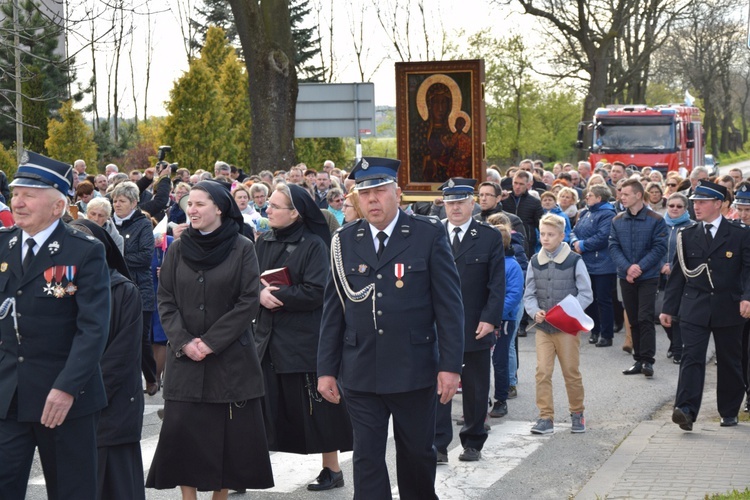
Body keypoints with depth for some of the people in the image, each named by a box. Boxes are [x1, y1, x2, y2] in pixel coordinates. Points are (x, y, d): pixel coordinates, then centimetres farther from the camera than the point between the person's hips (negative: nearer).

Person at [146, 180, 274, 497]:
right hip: (185, 357, 2)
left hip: (230, 357, -2)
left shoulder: (242, 248, -2)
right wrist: (183, 341, -10)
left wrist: (211, 341, -12)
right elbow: (165, 300, 5)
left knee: (229, 432, 0)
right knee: (182, 430, -2)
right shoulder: (177, 249, 6)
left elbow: (249, 301, -7)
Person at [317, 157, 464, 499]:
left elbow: (449, 304, -4)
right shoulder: (344, 241, 4)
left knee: (417, 454, 12)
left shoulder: (429, 235, -3)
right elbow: (332, 310, 7)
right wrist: (326, 369, 4)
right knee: (366, 458, 1)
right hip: (361, 374, 2)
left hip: (415, 370, -1)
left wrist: (451, 365, -9)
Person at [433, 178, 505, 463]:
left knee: (476, 388, 9)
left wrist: (490, 319, -10)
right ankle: (438, 445, 2)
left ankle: (473, 443, 21)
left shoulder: (490, 237, 3)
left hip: (476, 327, 0)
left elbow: (497, 283, 0)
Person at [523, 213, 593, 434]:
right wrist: (535, 311, -12)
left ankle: (577, 414, 22)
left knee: (571, 372, 5)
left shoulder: (574, 261, -5)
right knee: (542, 372, -4)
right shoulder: (535, 261, 5)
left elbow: (586, 294, -4)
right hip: (543, 327, 3)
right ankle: (545, 417, 2)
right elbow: (529, 294, 8)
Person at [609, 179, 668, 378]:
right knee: (633, 320, 9)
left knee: (645, 318, -10)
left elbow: (659, 248, -9)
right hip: (626, 277, 4)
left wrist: (640, 267, -17)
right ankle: (639, 359, 16)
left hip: (648, 277, -4)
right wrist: (627, 268, -14)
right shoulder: (617, 221, 5)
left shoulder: (656, 220, -5)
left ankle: (647, 360, -6)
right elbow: (613, 247, 1)